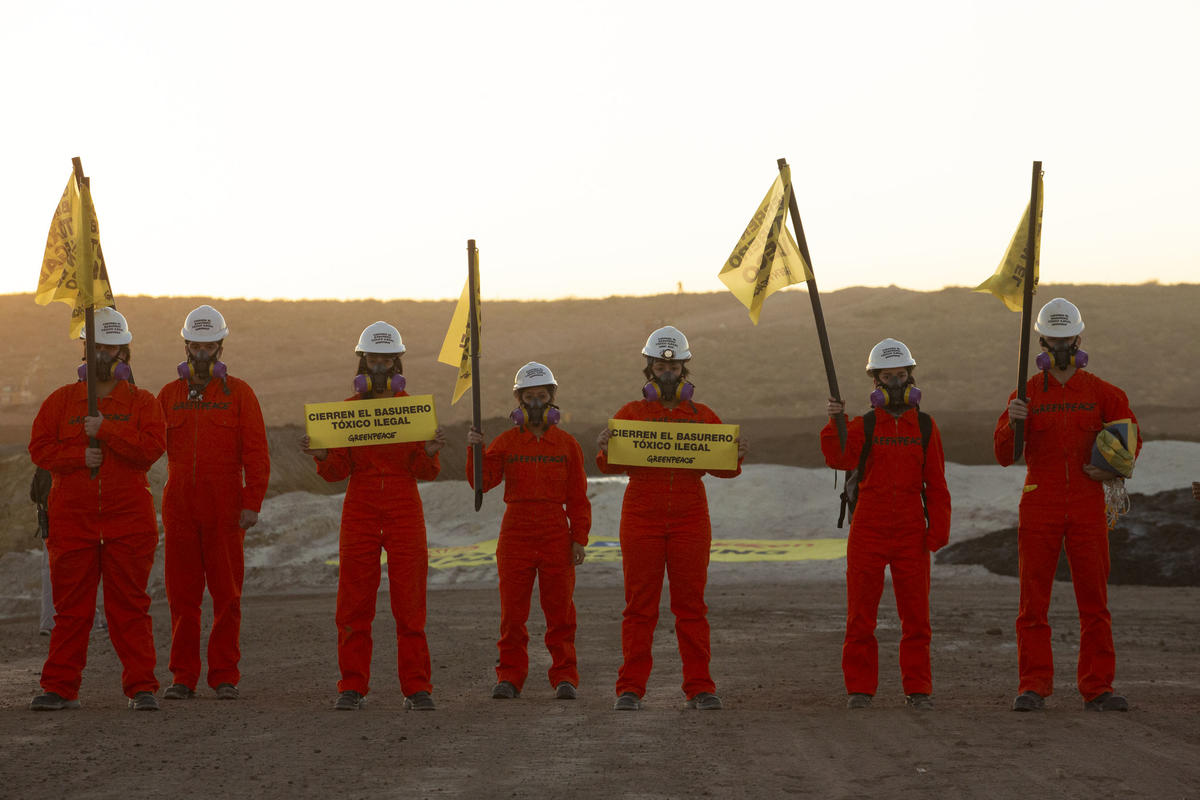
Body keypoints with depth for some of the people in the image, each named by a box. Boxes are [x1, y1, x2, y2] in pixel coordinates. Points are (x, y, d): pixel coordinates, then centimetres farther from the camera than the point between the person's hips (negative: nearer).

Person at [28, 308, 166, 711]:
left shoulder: (142, 402, 6)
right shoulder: (61, 400, 10)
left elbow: (152, 448, -9)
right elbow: (39, 448, 3)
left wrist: (105, 430, -16)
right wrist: (80, 456, -13)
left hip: (129, 518, -1)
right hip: (72, 518, 1)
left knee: (129, 605, 0)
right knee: (71, 606, 3)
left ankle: (141, 687, 4)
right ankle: (60, 687, 8)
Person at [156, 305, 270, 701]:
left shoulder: (238, 393, 3)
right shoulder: (169, 395, 11)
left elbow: (256, 454, -1)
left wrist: (253, 503, -9)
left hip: (225, 510, -2)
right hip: (180, 507, 2)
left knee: (226, 594, 0)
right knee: (182, 594, 2)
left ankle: (225, 678, 5)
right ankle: (183, 677, 8)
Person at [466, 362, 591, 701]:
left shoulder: (567, 444, 7)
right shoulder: (505, 442, 7)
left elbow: (578, 497, 6)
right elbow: (482, 482, -4)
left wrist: (579, 538, 0)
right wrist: (474, 450, -19)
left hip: (556, 533, 0)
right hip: (515, 530, 0)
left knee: (560, 609, 1)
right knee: (512, 610, 1)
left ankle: (564, 676, 8)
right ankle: (510, 677, 8)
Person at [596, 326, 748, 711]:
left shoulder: (702, 416, 11)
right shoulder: (630, 413, 8)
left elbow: (720, 467, 10)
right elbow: (614, 465, 1)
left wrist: (737, 456, -10)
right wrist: (605, 451, -20)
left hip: (690, 519, 1)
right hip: (641, 517, -1)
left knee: (691, 605, 1)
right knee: (640, 605, -1)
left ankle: (699, 687, 4)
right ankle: (631, 689, 1)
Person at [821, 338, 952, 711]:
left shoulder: (925, 426, 7)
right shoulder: (863, 425, 4)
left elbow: (936, 484, 6)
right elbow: (840, 459, -14)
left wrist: (938, 530, -1)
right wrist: (834, 422, -27)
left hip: (911, 534, 1)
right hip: (867, 531, -1)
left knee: (916, 615, 2)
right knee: (861, 614, 2)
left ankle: (917, 689, 9)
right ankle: (859, 687, 9)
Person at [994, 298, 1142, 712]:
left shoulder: (1101, 393, 6)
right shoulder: (1026, 393, 5)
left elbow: (1131, 436, 16)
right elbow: (1004, 456, -1)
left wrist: (1115, 469, -4)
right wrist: (1011, 423, -21)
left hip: (1088, 509, 1)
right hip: (1039, 510, -1)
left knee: (1094, 601, 0)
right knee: (1033, 601, -2)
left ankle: (1098, 689, 4)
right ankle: (1033, 686, 2)